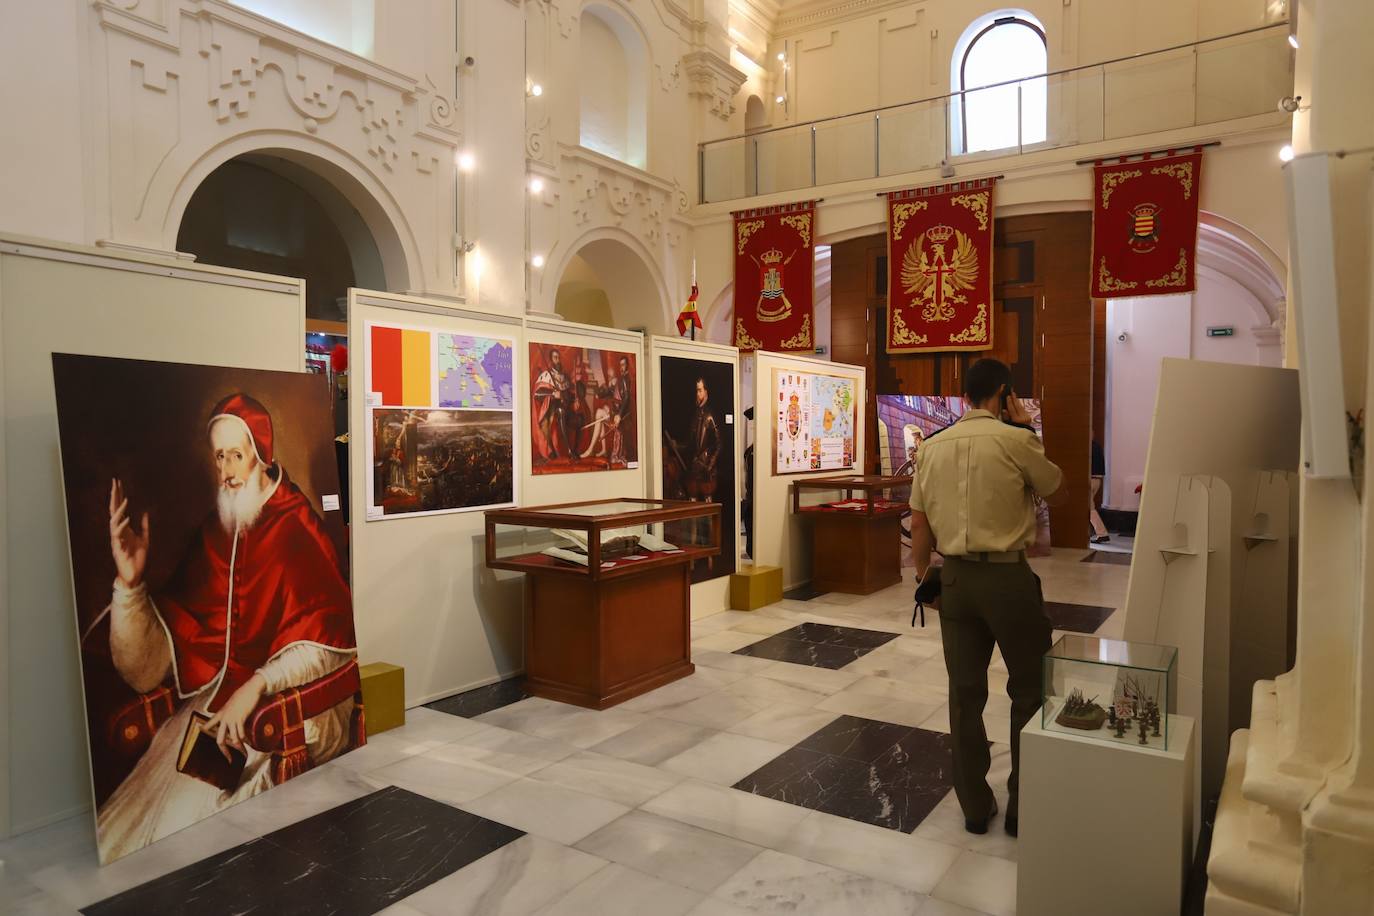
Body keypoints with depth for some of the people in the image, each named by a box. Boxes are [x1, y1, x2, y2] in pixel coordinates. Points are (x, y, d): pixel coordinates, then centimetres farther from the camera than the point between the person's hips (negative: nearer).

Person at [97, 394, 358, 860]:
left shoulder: (298, 529, -6)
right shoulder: (211, 534, 8)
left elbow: (331, 640, -13)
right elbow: (147, 671, 4)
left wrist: (256, 686, -24)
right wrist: (129, 582, -9)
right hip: (211, 696, 5)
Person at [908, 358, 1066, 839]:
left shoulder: (933, 446, 3)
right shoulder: (1015, 440, -10)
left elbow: (919, 525, 6)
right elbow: (1057, 493, 6)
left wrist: (922, 574, 19)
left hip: (956, 577, 4)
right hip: (1008, 576, -4)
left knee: (965, 693, 12)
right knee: (1030, 690, 12)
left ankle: (975, 807, 23)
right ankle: (1022, 806, 20)